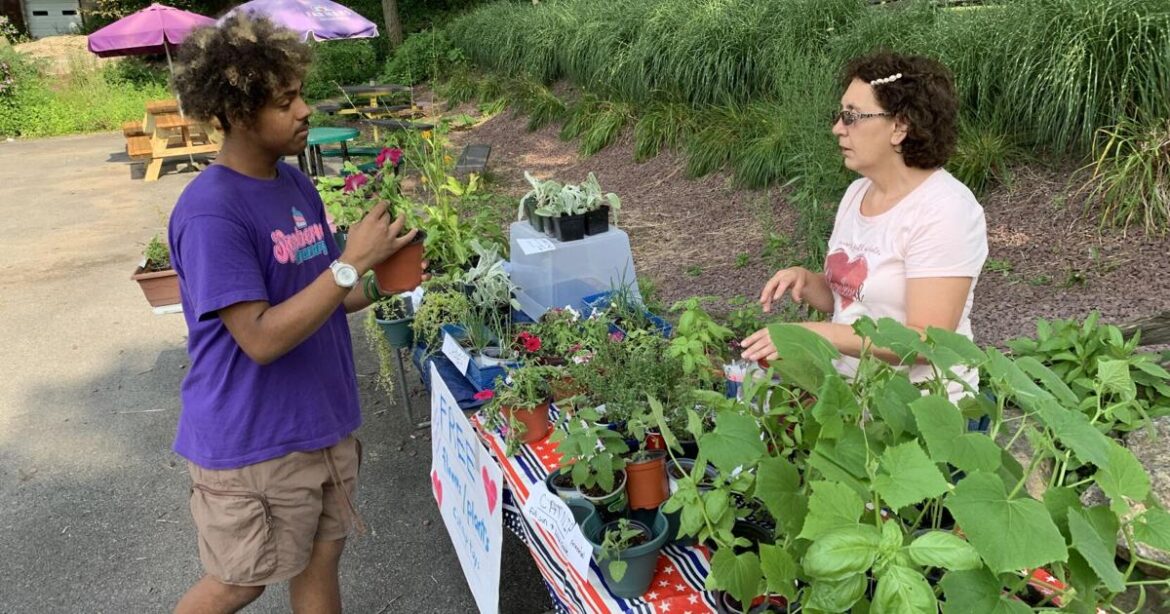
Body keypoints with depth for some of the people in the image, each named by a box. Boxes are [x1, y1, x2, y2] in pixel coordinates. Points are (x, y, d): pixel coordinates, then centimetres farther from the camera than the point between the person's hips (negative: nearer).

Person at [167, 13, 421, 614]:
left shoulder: (295, 184, 3)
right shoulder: (209, 212, -22)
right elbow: (261, 338, -26)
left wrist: (377, 283, -7)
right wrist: (352, 262, -26)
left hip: (325, 424, 7)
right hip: (251, 444, -7)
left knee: (321, 561, 19)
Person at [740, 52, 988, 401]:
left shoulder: (943, 210, -16)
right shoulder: (857, 192, 8)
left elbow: (928, 339, -21)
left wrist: (823, 333, -24)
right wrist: (804, 281, -4)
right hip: (847, 385, 7)